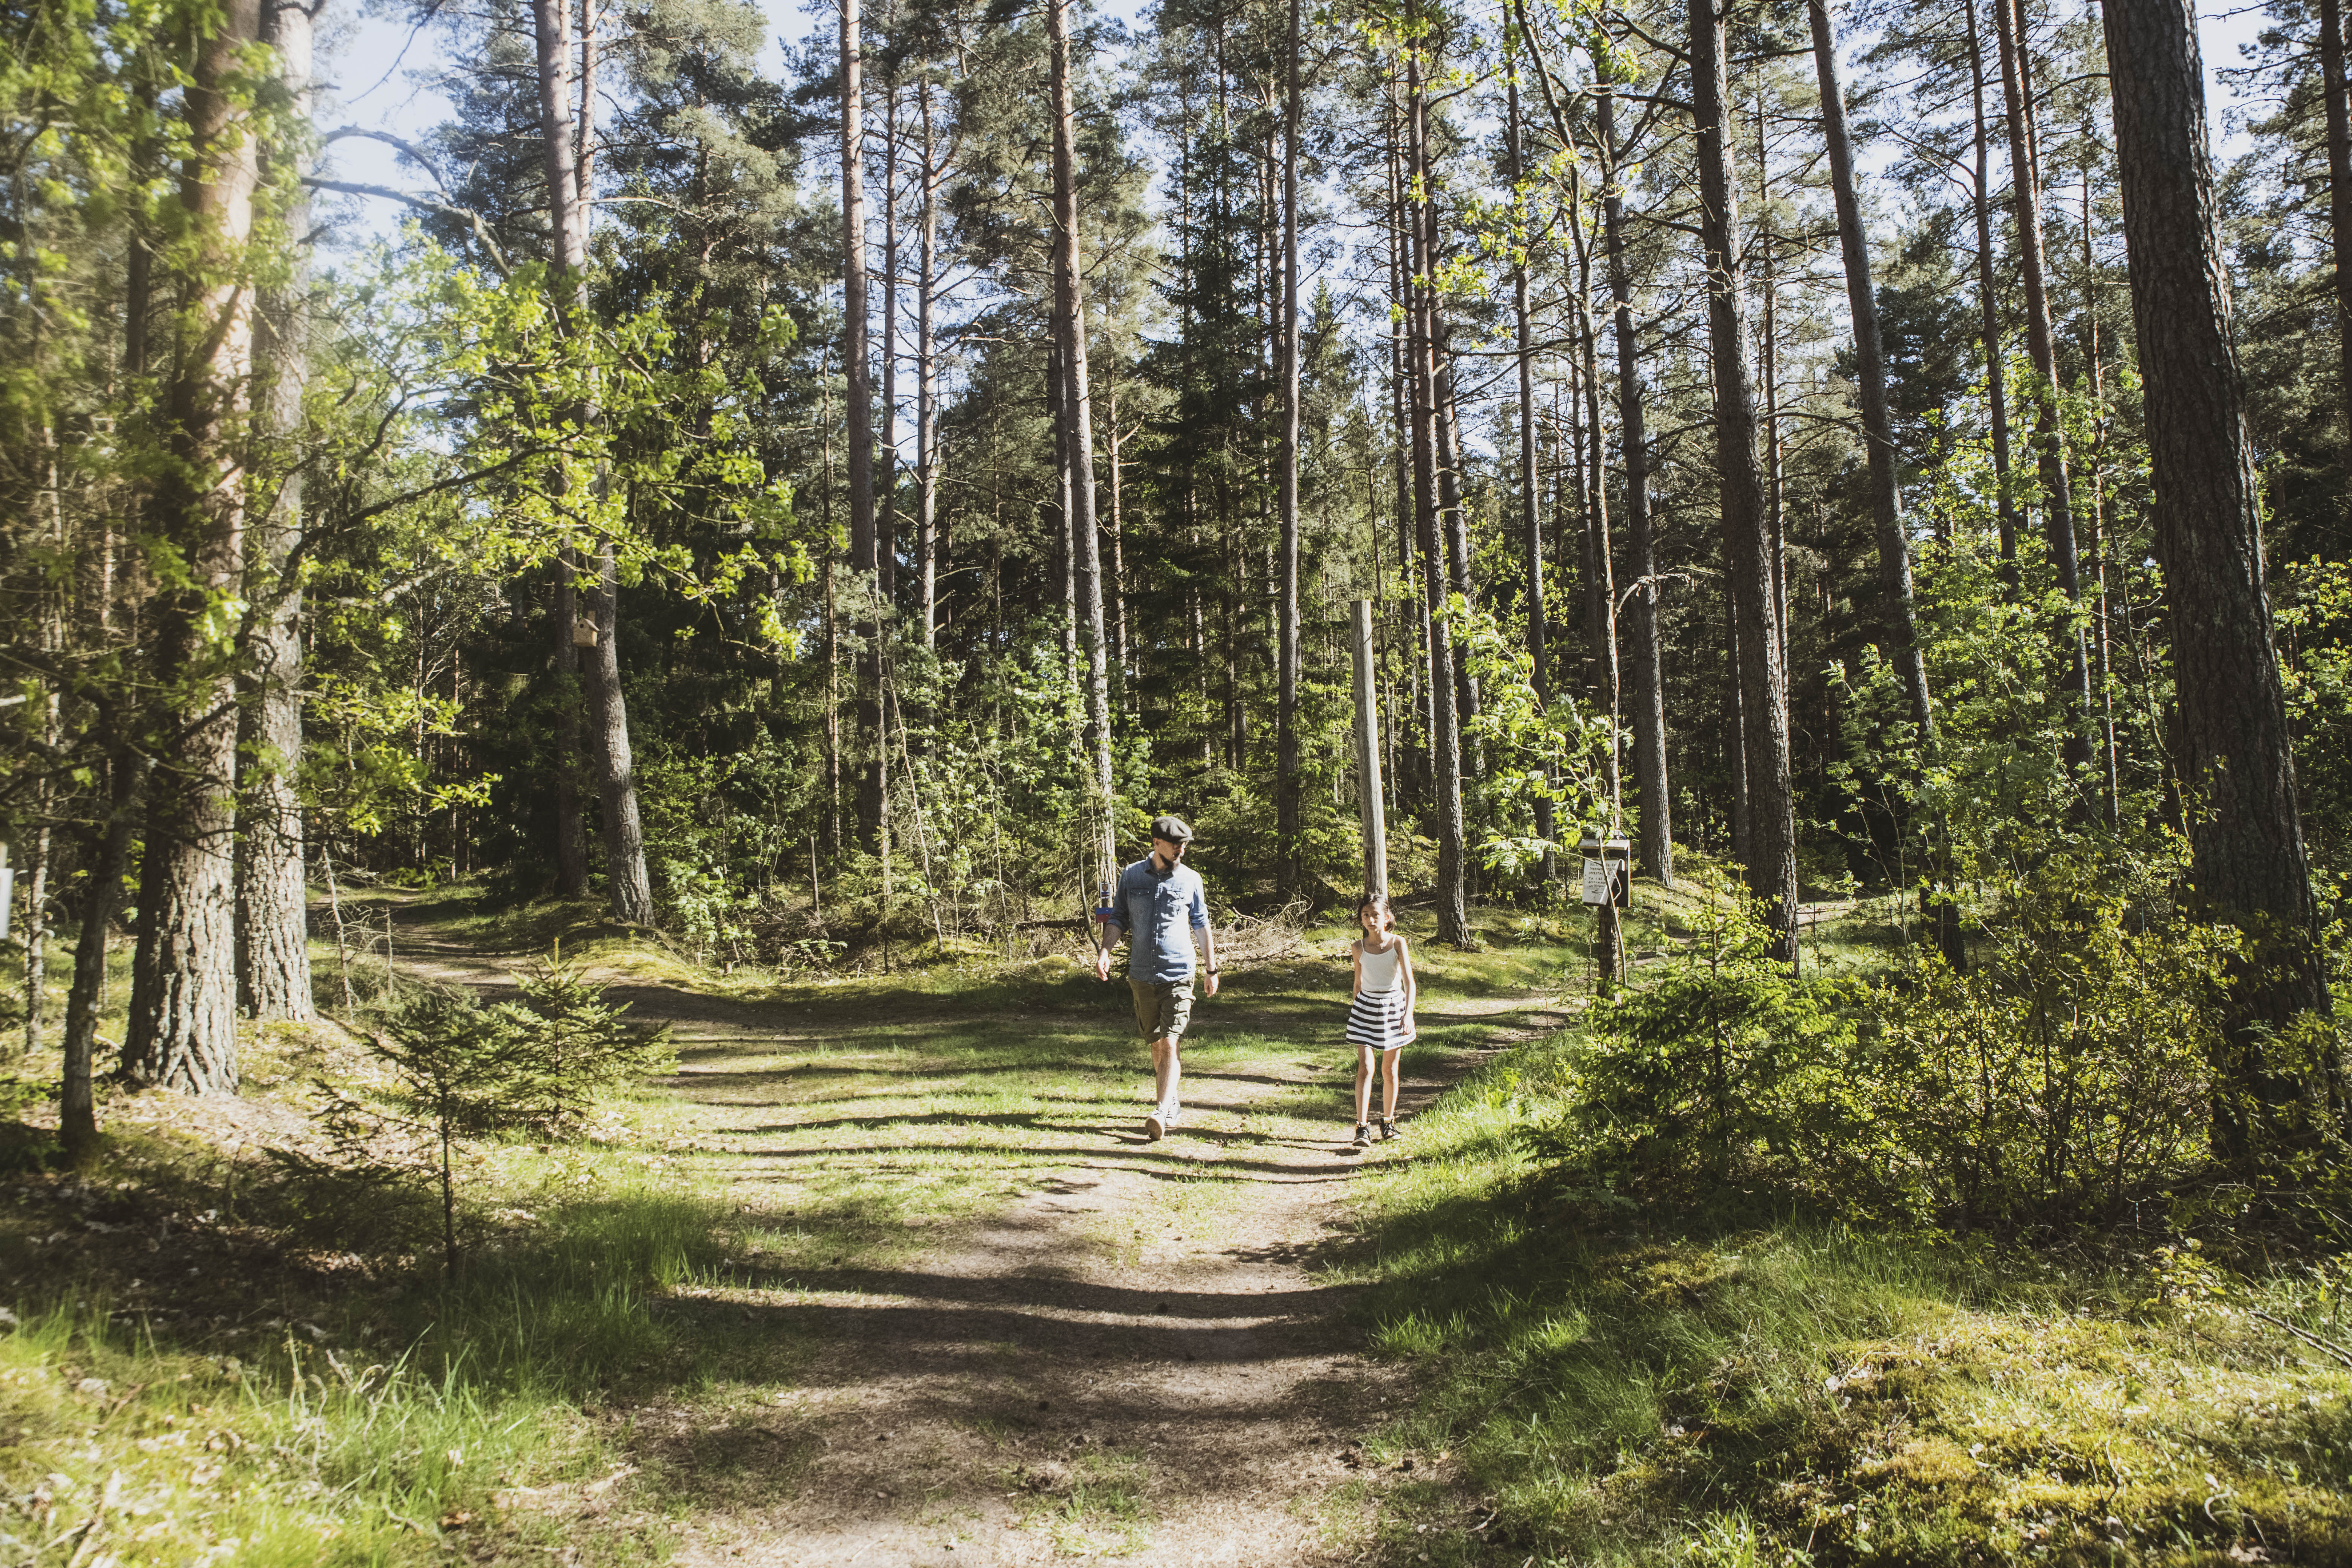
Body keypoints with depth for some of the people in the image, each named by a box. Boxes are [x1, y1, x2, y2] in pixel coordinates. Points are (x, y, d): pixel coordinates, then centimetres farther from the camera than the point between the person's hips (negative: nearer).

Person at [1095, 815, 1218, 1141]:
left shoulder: (1191, 879, 2)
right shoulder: (1131, 876, 3)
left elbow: (1201, 926, 10)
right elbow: (1118, 919, 8)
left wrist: (1211, 970, 12)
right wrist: (1105, 950, -9)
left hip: (1179, 976, -2)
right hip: (1142, 975, 2)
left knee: (1171, 1045, -13)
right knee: (1156, 1043, 13)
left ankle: (1161, 1113, -19)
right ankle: (1172, 1103, 30)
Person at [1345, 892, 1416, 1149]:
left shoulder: (1398, 943, -11)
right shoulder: (1359, 948, -3)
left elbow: (1410, 981, -19)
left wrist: (1408, 1014, -31)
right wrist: (1354, 1010, 18)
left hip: (1393, 1005, -1)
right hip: (1366, 1006, 1)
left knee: (1389, 1070, 9)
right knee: (1365, 1068, -11)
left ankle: (1388, 1123, 25)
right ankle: (1362, 1128, -11)